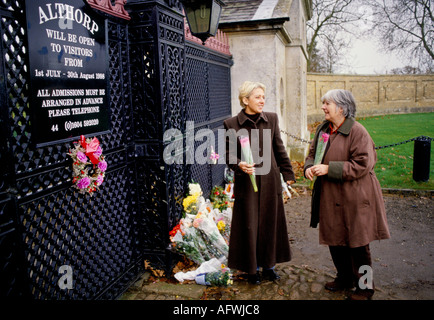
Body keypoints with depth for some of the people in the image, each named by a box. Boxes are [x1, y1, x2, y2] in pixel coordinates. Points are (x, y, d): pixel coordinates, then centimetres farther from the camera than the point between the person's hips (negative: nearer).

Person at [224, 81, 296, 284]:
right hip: (246, 182, -3)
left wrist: (288, 174, 12)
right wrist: (239, 165, -25)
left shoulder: (271, 119, 3)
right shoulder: (232, 124, -6)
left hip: (270, 181, 3)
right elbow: (229, 154, -4)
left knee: (270, 224, 13)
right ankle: (252, 269, 27)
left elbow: (279, 149, 10)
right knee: (249, 226, 7)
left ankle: (268, 265, 33)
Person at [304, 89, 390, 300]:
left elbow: (362, 165, -20)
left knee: (357, 244, 4)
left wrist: (329, 169, -23)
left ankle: (365, 286, 25)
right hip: (330, 197, 7)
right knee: (334, 239, 16)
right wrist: (309, 167, -6)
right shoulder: (322, 129, 8)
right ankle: (344, 278, 37)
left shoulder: (357, 131, -15)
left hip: (353, 197, -7)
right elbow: (312, 153, 17)